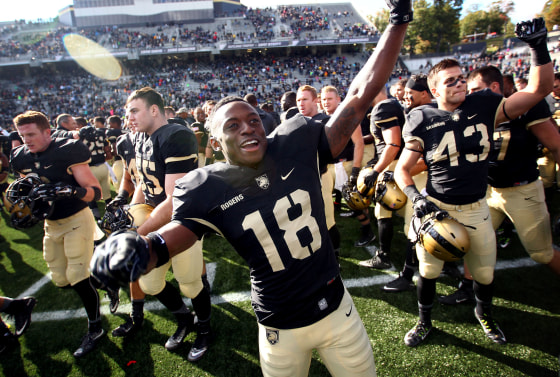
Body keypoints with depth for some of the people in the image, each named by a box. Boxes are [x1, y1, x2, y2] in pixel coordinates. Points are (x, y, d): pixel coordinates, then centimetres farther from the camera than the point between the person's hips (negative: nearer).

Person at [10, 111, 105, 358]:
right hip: (51, 224, 7)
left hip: (77, 220, -7)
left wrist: (69, 190, -39)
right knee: (61, 281, 9)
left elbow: (96, 191, -21)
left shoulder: (67, 152, -19)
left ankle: (95, 329, 9)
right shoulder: (21, 159, 1)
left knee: (77, 277, -10)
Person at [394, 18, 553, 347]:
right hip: (437, 207, -2)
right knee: (429, 269, 9)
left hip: (476, 208, 3)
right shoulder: (424, 122, -9)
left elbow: (539, 89, -3)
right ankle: (425, 322, 35)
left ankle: (484, 314, 49)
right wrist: (416, 198, -19)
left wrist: (539, 47, -14)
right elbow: (402, 169, -5)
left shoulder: (484, 107, -3)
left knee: (485, 270, 16)